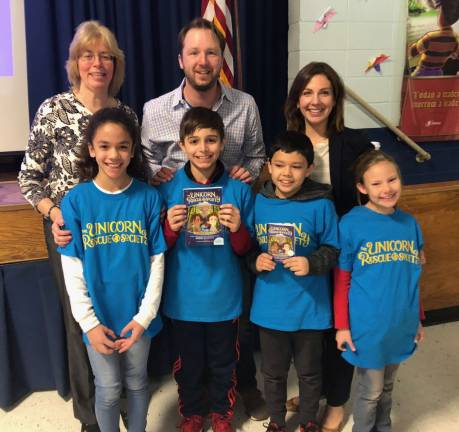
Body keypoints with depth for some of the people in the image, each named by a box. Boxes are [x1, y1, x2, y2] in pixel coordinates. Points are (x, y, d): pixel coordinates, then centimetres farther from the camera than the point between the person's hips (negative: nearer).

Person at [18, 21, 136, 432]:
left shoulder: (127, 114, 3)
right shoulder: (53, 109, -8)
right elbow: (30, 176, -5)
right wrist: (53, 212, -20)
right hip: (70, 230, -3)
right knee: (81, 319, 8)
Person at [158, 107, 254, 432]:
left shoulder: (239, 190, -7)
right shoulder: (168, 189, -7)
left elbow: (244, 250, -3)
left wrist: (237, 229, -24)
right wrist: (171, 228, -22)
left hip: (224, 297, 0)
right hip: (183, 297, 0)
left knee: (223, 364, 19)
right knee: (188, 364, 19)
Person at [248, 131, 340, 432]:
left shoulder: (321, 205, -13)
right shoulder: (258, 202, -4)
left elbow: (332, 250, -7)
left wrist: (311, 264, -24)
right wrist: (256, 261, -15)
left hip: (309, 306, -2)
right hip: (270, 306, 2)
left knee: (309, 371, 19)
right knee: (273, 371, 20)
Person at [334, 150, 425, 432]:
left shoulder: (410, 224, 0)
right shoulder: (351, 224, -14)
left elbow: (412, 278, 9)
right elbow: (342, 281, -10)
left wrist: (417, 319, 13)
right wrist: (342, 326, -10)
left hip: (401, 324, 4)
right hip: (367, 325, -4)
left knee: (387, 387, 23)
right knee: (371, 390, 12)